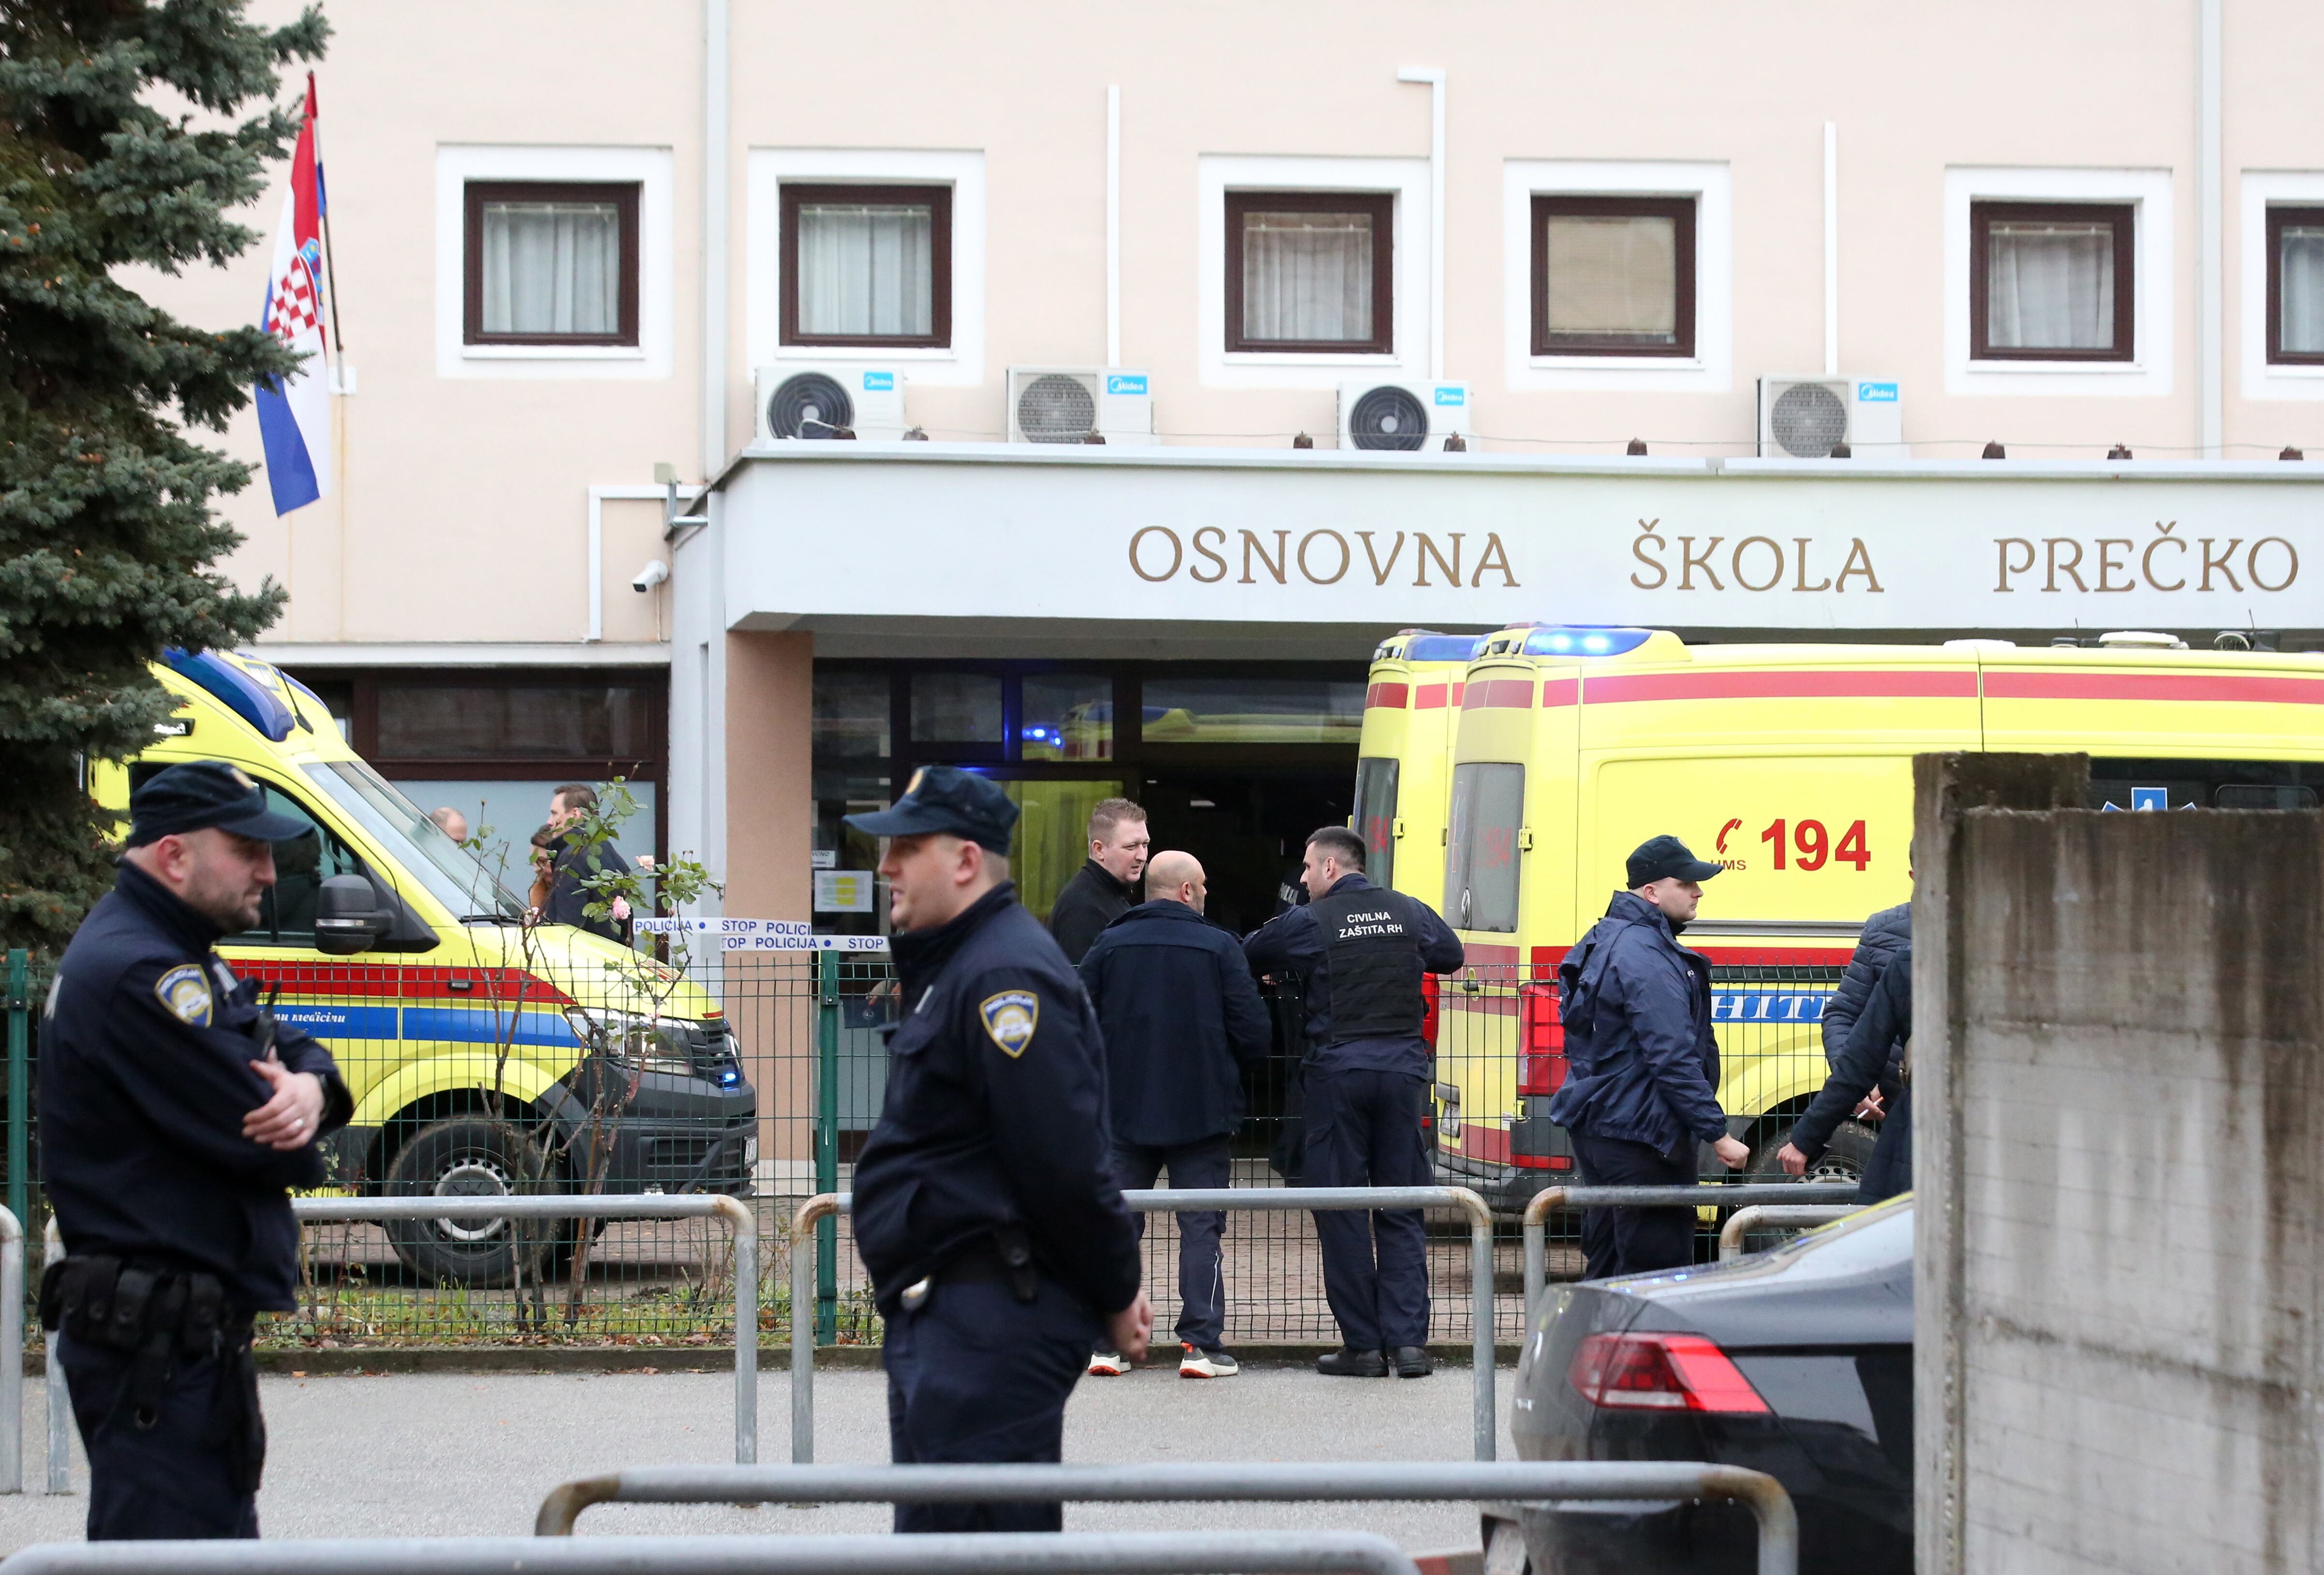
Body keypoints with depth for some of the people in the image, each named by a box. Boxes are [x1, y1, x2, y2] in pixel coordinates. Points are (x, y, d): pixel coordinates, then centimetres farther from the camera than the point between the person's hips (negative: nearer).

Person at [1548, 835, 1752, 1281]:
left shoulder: (1606, 942, 15)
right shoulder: (1646, 958, -19)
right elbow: (1673, 1059, -24)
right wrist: (1718, 1134, -21)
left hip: (1596, 1124, 11)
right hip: (1640, 1139, -11)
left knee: (1607, 1269, 15)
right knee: (1659, 1266, -7)